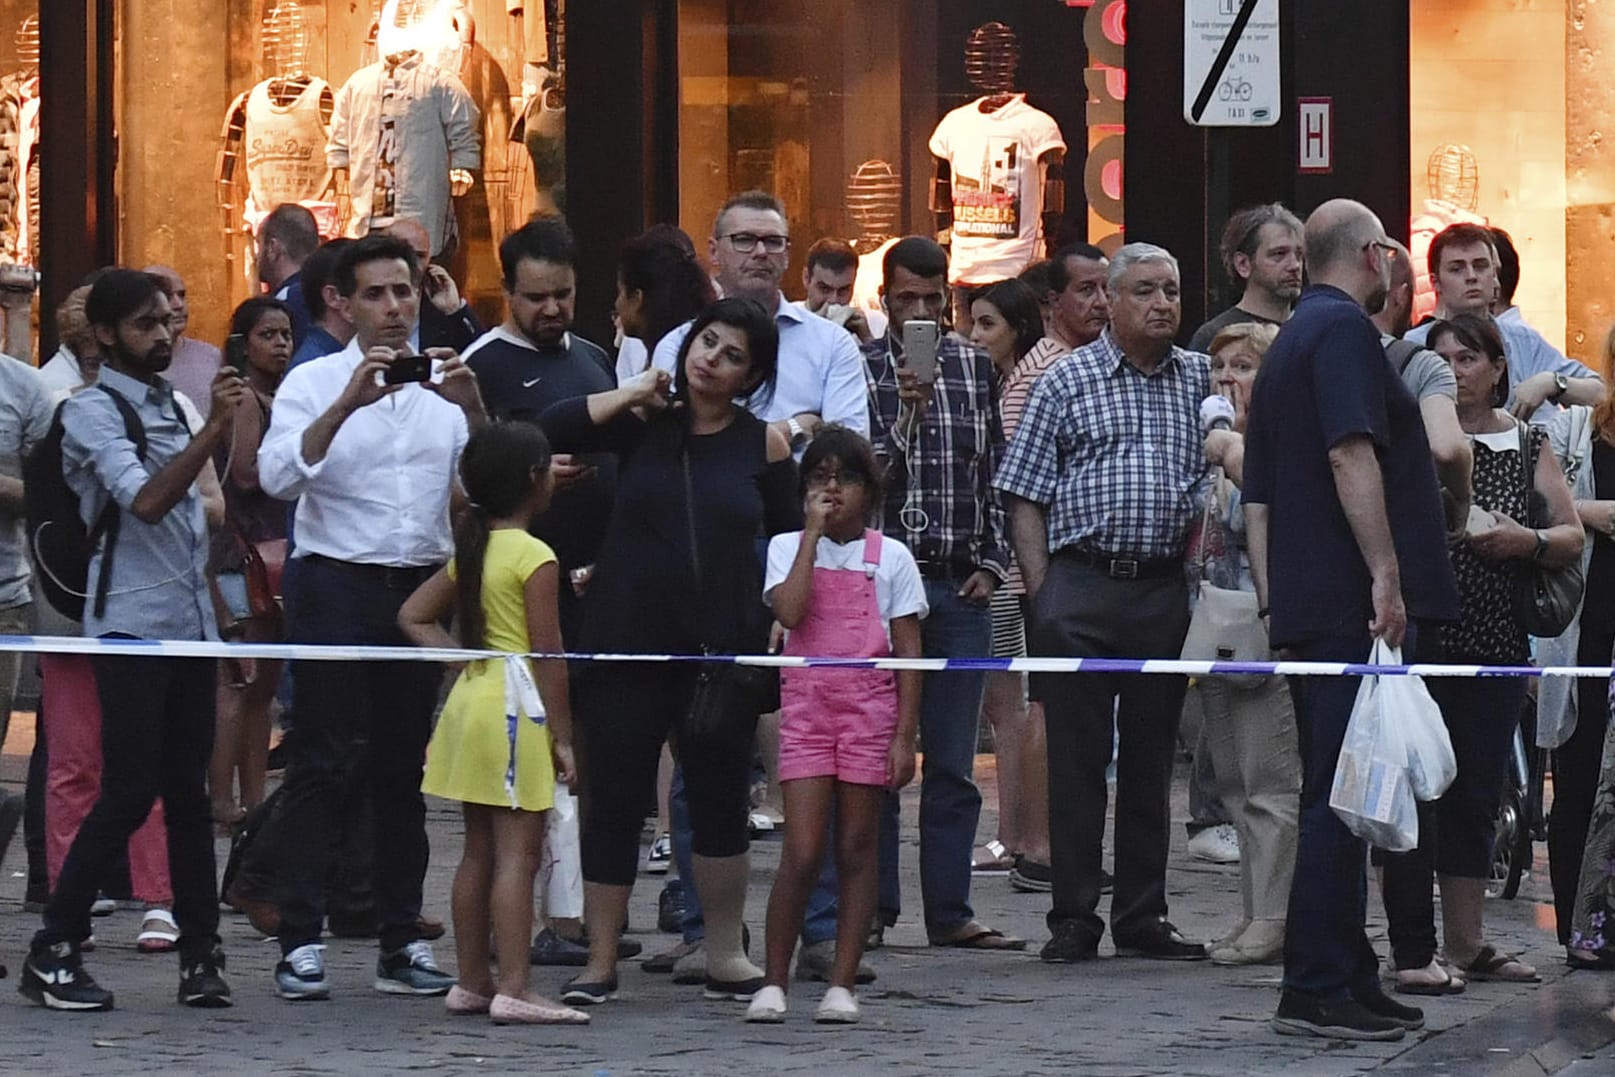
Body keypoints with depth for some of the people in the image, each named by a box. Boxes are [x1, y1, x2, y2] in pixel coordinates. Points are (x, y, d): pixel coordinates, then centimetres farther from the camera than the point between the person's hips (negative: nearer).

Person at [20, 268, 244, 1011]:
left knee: (190, 791, 5)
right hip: (131, 625, -7)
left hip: (190, 625, 7)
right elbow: (145, 500, -22)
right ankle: (51, 953, -2)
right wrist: (215, 428, -25)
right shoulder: (93, 411, -8)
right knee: (129, 792, -9)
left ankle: (200, 952, 6)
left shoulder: (174, 408, 15)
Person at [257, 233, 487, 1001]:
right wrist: (347, 405, -26)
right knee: (324, 764, -7)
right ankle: (299, 941, -7)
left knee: (405, 766, 8)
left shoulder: (445, 384, 11)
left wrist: (472, 407, -15)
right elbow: (278, 475, -15)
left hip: (421, 586, 4)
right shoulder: (314, 383, 1)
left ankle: (401, 941, 13)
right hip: (338, 584, -4)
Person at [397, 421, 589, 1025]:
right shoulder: (536, 559, -12)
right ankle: (513, 991, -13)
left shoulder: (469, 550, 12)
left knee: (479, 851, 13)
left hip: (472, 697, 8)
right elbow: (548, 656, -14)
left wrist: (462, 656, 8)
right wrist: (562, 737, -10)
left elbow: (413, 618, 16)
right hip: (517, 708, -8)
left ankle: (471, 982, 17)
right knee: (518, 854, -9)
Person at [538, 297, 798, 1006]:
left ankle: (725, 958, 21)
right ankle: (600, 962, 9)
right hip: (626, 641, -1)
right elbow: (549, 432, -12)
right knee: (614, 800, 1)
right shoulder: (643, 423, 1)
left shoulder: (764, 445, 3)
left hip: (722, 648, 1)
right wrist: (636, 393, -10)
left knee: (720, 800, 10)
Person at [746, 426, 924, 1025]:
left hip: (870, 709, 1)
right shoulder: (788, 548, 5)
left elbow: (908, 652, 4)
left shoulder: (890, 557, 4)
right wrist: (814, 531, -11)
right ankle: (774, 982, 1)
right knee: (802, 853, -8)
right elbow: (790, 612, -15)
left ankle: (842, 984, 7)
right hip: (806, 706, -1)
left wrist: (904, 735, -3)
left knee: (857, 847, 3)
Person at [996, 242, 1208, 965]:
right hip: (1080, 586, -2)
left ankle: (1143, 916, 14)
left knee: (1151, 756, 8)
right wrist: (1042, 591, -6)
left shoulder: (1201, 380, 11)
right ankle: (1073, 917, 4)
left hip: (1165, 589, 2)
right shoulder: (1067, 381, 5)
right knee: (1076, 755, -1)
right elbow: (1025, 496, 3)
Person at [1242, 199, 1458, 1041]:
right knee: (1342, 797, -10)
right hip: (1353, 600, -10)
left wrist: (1273, 597, 23)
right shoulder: (1344, 329, -8)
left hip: (1305, 608, 10)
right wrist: (1386, 574, -22)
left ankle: (1349, 979, 18)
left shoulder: (1286, 345, 22)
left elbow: (1259, 494, 23)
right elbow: (1351, 455, -20)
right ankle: (1316, 989, -12)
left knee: (1336, 797, 13)